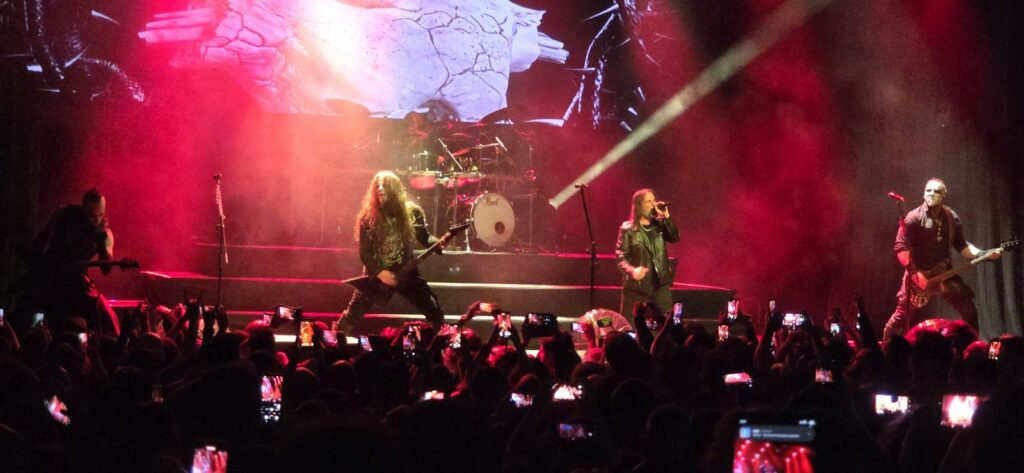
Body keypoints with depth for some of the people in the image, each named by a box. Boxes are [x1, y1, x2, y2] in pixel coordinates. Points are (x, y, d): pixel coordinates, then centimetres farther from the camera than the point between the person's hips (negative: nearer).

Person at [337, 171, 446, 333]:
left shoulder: (412, 212, -5)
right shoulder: (368, 217, -9)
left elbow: (425, 237, 4)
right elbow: (364, 252, -7)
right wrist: (380, 272, -20)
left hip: (405, 273, 1)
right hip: (375, 274, -1)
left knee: (435, 312, -4)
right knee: (353, 315, -3)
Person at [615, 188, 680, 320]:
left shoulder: (659, 224, 8)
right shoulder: (628, 229, -4)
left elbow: (675, 238, -6)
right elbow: (621, 257, -7)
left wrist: (666, 216, -13)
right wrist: (632, 271, -26)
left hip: (660, 284, 3)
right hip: (636, 286, -3)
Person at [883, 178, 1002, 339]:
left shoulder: (951, 218, 4)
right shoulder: (914, 218, -11)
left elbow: (961, 245, 13)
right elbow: (900, 247, -15)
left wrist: (984, 254, -2)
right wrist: (915, 273, -23)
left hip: (944, 273, 5)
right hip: (919, 274, -4)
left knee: (968, 309, 0)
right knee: (903, 316, -5)